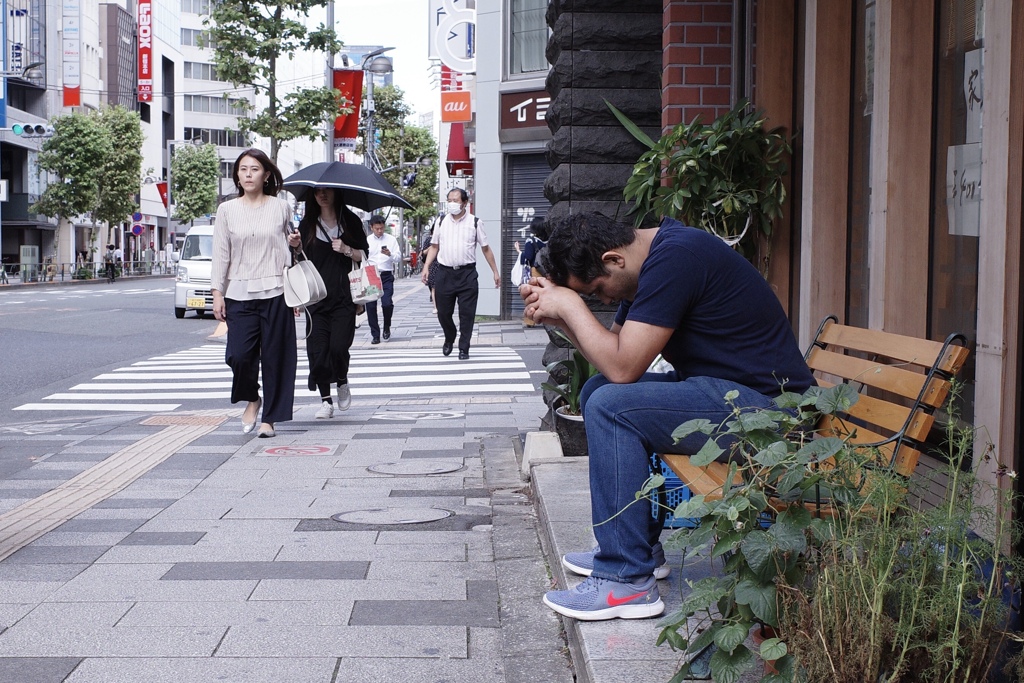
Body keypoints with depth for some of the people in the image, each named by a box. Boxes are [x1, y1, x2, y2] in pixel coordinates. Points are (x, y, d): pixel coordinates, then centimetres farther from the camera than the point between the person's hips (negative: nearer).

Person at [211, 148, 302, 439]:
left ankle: (269, 418, 11)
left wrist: (295, 243, -3)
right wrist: (217, 292, 2)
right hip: (239, 294, 0)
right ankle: (252, 399, 20)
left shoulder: (281, 207, 7)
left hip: (275, 292, 0)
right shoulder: (227, 210, 7)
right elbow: (220, 254, 7)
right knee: (238, 355, -9)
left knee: (274, 357, 0)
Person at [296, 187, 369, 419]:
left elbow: (364, 256, 11)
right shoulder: (306, 225, 9)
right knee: (317, 350, -5)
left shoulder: (350, 221, 7)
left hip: (343, 297, -1)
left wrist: (347, 250, -10)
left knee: (338, 347, -12)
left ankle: (342, 382, 19)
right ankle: (326, 400, 6)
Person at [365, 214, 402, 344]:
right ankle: (375, 334, 10)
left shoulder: (391, 240, 4)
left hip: (386, 276, -1)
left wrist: (390, 254, -18)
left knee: (387, 303, -14)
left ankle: (387, 327, 14)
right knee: (370, 305, -2)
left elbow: (399, 259, 1)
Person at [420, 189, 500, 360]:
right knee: (443, 312, 7)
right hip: (445, 273, 2)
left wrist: (495, 271, 5)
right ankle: (449, 340, 34)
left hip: (467, 273, -2)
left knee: (467, 313, -2)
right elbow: (434, 247, 14)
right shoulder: (441, 223, 7)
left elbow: (485, 249, 6)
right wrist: (426, 267, 2)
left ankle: (464, 348, 9)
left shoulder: (474, 223, 1)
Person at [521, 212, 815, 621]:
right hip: (722, 389, 11)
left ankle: (628, 581, -13)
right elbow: (613, 351, 14)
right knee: (597, 392, 14)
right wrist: (559, 315, 1)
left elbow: (622, 366, -23)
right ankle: (638, 547, 20)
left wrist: (571, 305, -13)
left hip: (766, 406, -11)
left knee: (611, 406, -20)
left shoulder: (673, 257, -21)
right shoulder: (651, 259, 11)